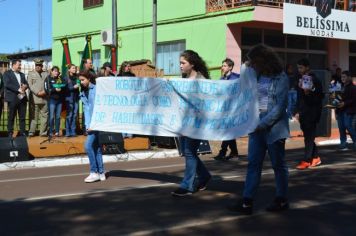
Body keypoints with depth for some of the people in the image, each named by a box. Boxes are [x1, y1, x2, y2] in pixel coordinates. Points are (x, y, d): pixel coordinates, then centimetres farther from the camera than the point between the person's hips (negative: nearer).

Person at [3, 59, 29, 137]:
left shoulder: (22, 74, 20)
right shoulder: (7, 73, 0)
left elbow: (26, 84, 14)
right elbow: (7, 84, -13)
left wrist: (25, 86, -11)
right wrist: (18, 89, -20)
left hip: (22, 98, 5)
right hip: (13, 98, -5)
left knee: (22, 117, 5)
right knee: (11, 117, 1)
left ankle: (23, 132, 10)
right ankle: (10, 133, 6)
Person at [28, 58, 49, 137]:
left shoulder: (46, 74, 15)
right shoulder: (31, 73, 9)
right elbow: (30, 85, 0)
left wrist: (45, 91, -9)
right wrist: (37, 93, -11)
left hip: (44, 98, 2)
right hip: (34, 98, -2)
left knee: (44, 116, 1)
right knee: (33, 116, -3)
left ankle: (43, 132, 6)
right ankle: (31, 132, 1)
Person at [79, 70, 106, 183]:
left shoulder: (96, 89, -5)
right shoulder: (83, 93, 16)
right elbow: (86, 109, 9)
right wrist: (87, 125, -3)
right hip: (90, 124, 7)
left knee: (88, 145, -12)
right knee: (96, 148, 8)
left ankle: (94, 172, -5)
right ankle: (101, 173, 13)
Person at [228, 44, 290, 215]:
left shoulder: (280, 78, -10)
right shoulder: (257, 77, 8)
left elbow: (279, 107, -15)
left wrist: (261, 124, -16)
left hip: (274, 128, -6)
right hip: (256, 128, 6)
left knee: (278, 164, 8)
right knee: (253, 164, 3)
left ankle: (282, 200, 21)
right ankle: (247, 202, 3)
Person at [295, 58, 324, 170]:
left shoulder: (314, 80, -9)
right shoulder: (301, 79, 14)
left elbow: (320, 96, -12)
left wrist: (309, 93, -27)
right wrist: (298, 111, 18)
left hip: (312, 112, -8)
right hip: (303, 112, 8)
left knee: (309, 136, -7)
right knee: (308, 136, 11)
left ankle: (306, 160, -6)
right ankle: (315, 157, 21)